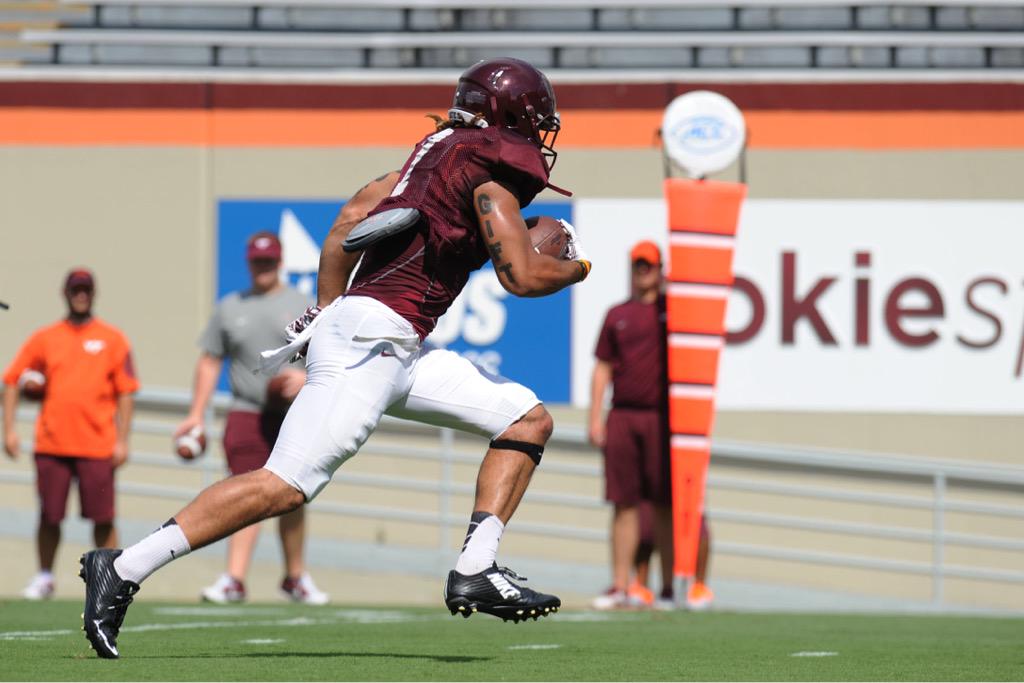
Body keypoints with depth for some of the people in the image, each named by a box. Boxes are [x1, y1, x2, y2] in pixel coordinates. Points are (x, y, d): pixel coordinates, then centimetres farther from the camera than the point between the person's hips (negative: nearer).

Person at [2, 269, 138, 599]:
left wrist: (122, 441, -4)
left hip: (97, 447, -2)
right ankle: (44, 578, 17)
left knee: (103, 518, -3)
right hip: (51, 445, 2)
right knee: (49, 515, 4)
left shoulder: (112, 339, 6)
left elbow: (125, 392, 3)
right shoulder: (44, 338, 10)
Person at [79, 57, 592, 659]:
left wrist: (326, 309, 29)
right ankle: (124, 570, -16)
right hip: (373, 333, -10)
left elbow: (353, 216, 24)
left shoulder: (442, 148, 21)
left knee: (530, 420, 10)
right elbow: (523, 276, -10)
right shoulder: (490, 163, -5)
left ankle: (476, 572, 2)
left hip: (401, 349, 10)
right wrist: (577, 268, 10)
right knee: (287, 486, -16)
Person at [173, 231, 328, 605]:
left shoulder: (301, 304, 8)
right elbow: (210, 361, 13)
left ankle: (295, 578, 16)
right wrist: (196, 415, 7)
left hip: (294, 416, 0)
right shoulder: (229, 307, 12)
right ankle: (234, 580, -18)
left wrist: (307, 376, -16)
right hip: (246, 415, 0)